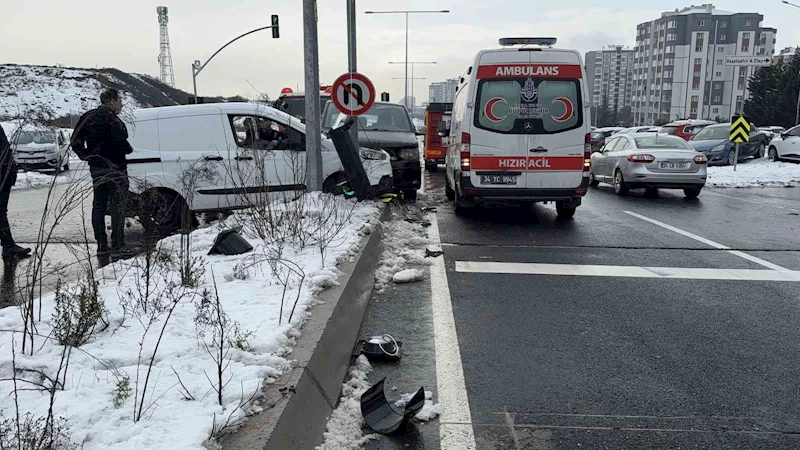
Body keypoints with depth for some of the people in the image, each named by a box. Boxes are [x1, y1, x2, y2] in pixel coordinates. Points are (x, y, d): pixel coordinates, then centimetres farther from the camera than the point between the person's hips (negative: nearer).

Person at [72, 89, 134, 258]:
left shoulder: (88, 117, 12)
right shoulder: (111, 118, -15)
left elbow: (75, 142, 13)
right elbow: (120, 142, -24)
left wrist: (87, 157, 14)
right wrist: (129, 149, -5)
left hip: (96, 168, 8)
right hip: (114, 168, -8)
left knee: (99, 206, 12)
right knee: (117, 206, -5)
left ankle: (101, 245, 16)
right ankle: (118, 246, -6)